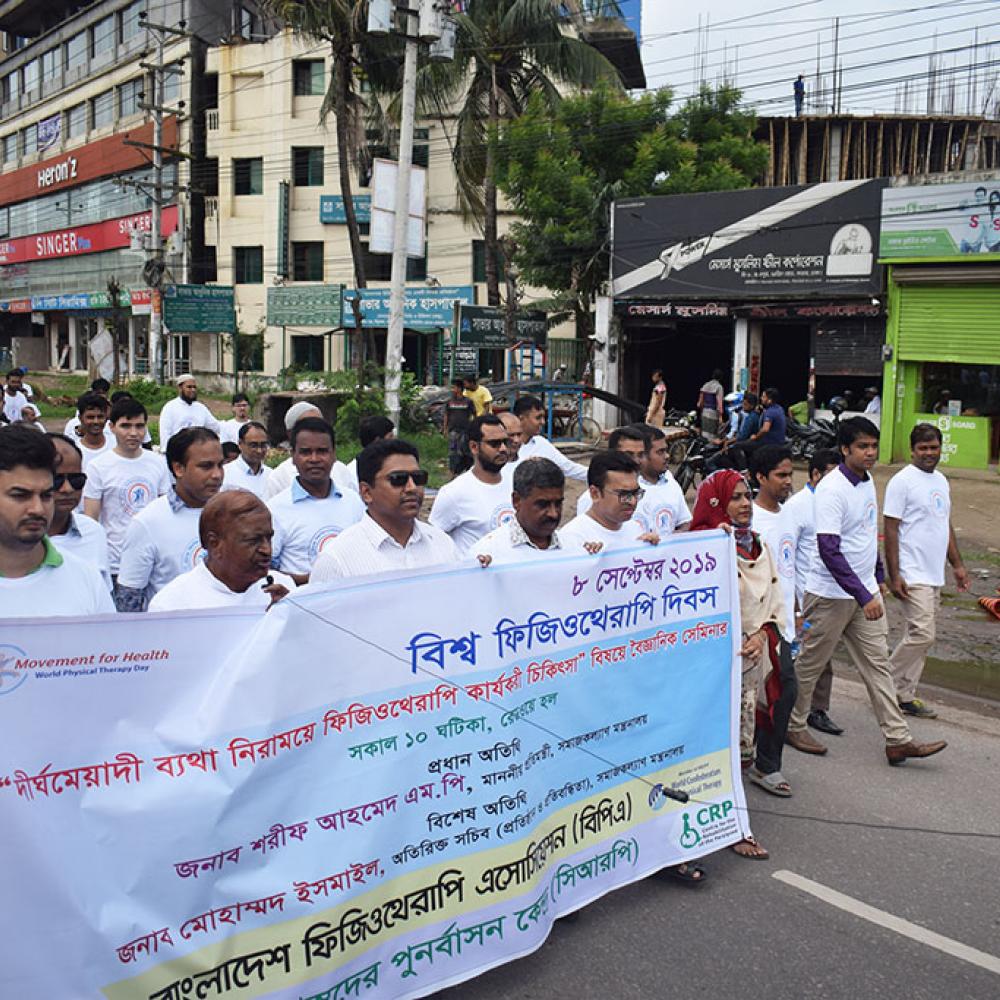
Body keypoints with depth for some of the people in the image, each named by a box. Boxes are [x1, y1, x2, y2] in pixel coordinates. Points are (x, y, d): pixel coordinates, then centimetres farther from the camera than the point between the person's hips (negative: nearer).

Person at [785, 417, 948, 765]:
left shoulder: (868, 482, 7)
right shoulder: (832, 489, -20)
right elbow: (829, 551, -25)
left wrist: (877, 577, 20)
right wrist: (864, 596, -27)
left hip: (865, 591, 8)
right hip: (831, 593, -8)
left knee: (878, 663, 7)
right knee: (811, 662, 6)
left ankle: (898, 739, 10)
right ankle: (793, 726, 23)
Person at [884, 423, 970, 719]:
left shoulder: (941, 481, 15)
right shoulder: (902, 481, -11)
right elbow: (890, 531, -13)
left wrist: (958, 565, 20)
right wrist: (894, 575, -17)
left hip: (935, 574, 8)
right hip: (913, 575, -8)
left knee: (919, 637, 10)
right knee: (922, 635, -13)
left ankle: (904, 695, 16)